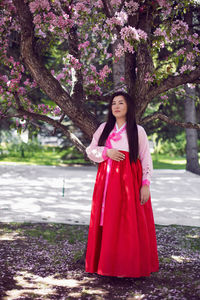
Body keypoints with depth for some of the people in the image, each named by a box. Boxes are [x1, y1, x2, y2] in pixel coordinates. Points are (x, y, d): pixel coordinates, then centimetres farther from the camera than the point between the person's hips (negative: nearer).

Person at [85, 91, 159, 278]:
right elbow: (90, 150, 12)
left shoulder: (137, 131, 3)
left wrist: (146, 185, -8)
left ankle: (131, 267, 3)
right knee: (108, 222, 2)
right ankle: (107, 264, 9)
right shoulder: (104, 128, 12)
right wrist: (107, 152, -7)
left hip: (129, 180, -3)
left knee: (130, 223, -4)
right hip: (107, 179, 3)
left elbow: (146, 159, 0)